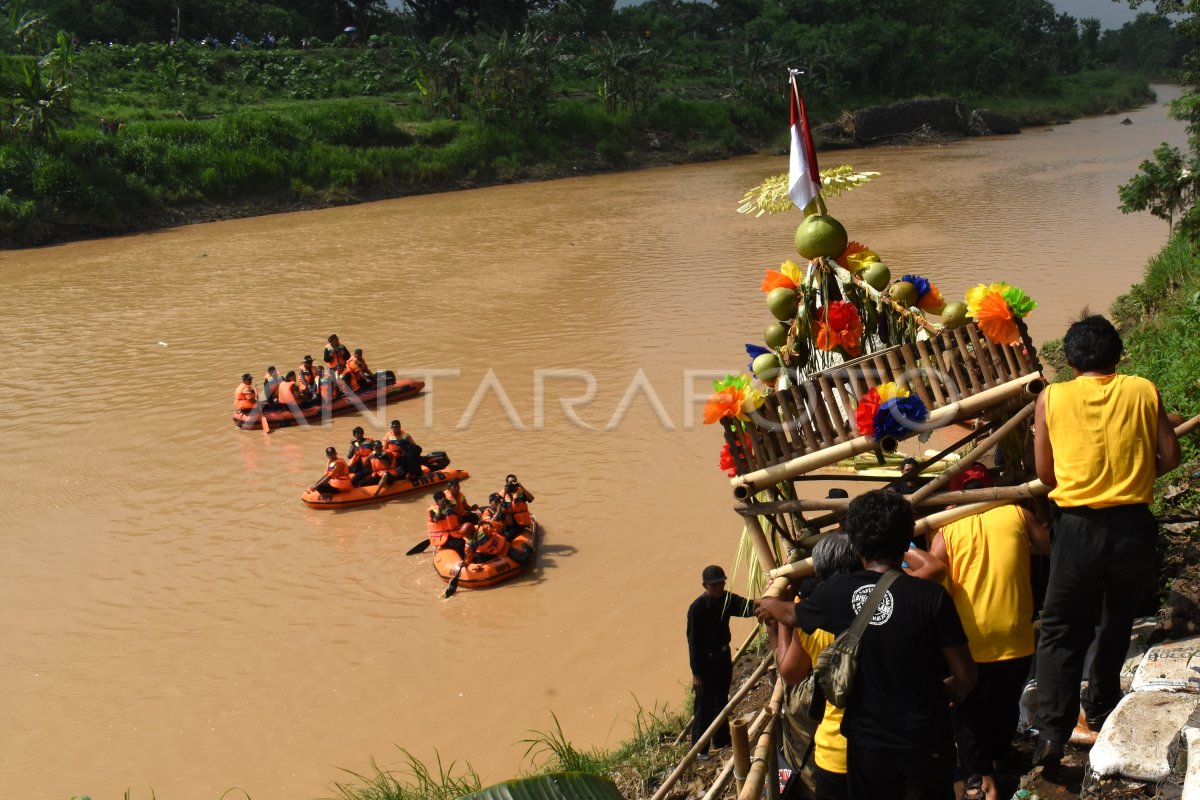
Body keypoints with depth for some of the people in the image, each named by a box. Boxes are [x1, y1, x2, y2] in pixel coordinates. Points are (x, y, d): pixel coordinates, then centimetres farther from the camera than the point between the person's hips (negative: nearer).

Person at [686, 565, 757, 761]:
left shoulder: (727, 599, -2)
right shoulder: (697, 608, -21)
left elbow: (745, 607, -19)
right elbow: (693, 641, -19)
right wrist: (696, 673, -18)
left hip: (723, 656, 7)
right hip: (706, 661, -7)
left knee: (722, 700, 20)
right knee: (705, 706, 0)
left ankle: (722, 739, 36)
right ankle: (699, 748, 11)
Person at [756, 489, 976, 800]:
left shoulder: (836, 593, -8)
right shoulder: (931, 596, -16)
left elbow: (792, 613, 15)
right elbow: (965, 676, -11)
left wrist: (769, 606, 38)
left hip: (867, 740, 2)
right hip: (925, 738, -2)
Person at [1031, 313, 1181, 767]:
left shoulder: (1051, 398, -1)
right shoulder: (1143, 391, 2)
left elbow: (1045, 473, 2)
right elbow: (1169, 456, 4)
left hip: (1078, 526, -2)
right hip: (1133, 525, 2)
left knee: (1062, 630, 3)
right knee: (1117, 623, 21)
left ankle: (1052, 733, -7)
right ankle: (1100, 708, 34)